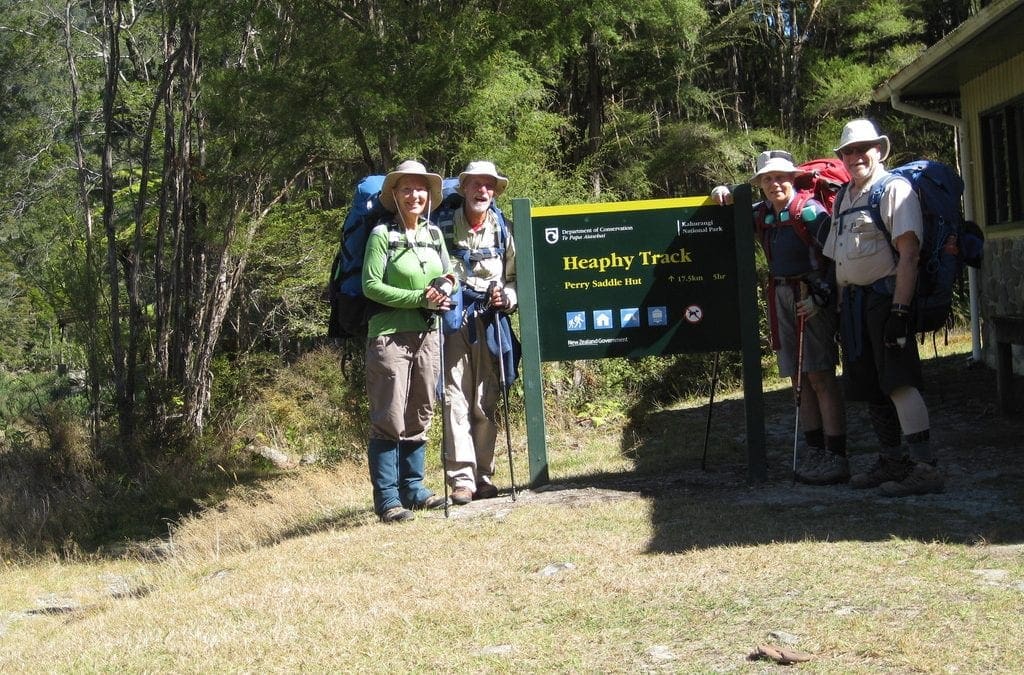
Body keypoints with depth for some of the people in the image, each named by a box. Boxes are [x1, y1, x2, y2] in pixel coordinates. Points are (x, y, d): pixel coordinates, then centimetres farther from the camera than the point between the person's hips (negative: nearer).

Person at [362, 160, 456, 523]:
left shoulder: (434, 233, 12)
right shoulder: (382, 233, -6)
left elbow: (448, 273, 20)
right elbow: (371, 286, -11)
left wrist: (446, 285, -4)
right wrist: (420, 298, -16)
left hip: (427, 335, 6)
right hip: (390, 336, -6)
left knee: (419, 417, 11)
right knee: (389, 420, -5)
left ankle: (412, 489, 21)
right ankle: (387, 498, -1)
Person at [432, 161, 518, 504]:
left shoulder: (501, 231, 12)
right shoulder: (442, 224, 2)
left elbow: (514, 277, 18)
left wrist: (506, 297, -1)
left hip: (488, 321, 3)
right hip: (451, 319, -3)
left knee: (486, 403, 5)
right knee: (455, 400, -8)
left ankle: (484, 477, 12)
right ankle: (461, 478, -7)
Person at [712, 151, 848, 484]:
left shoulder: (810, 211, -11)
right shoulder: (762, 213, 10)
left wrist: (819, 297, -19)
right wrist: (723, 194, 11)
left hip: (812, 297, -7)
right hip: (781, 298, 7)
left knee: (820, 376, -10)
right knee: (798, 378, 8)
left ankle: (836, 456, -9)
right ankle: (814, 450, 13)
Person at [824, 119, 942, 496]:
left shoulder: (895, 189, -7)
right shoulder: (843, 198, 19)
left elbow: (908, 253, -15)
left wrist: (900, 309, -22)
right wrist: (841, 305, 15)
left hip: (886, 296, -8)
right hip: (854, 302, 8)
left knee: (899, 383, -15)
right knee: (870, 387, 11)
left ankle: (925, 467, -15)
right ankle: (891, 462, 20)